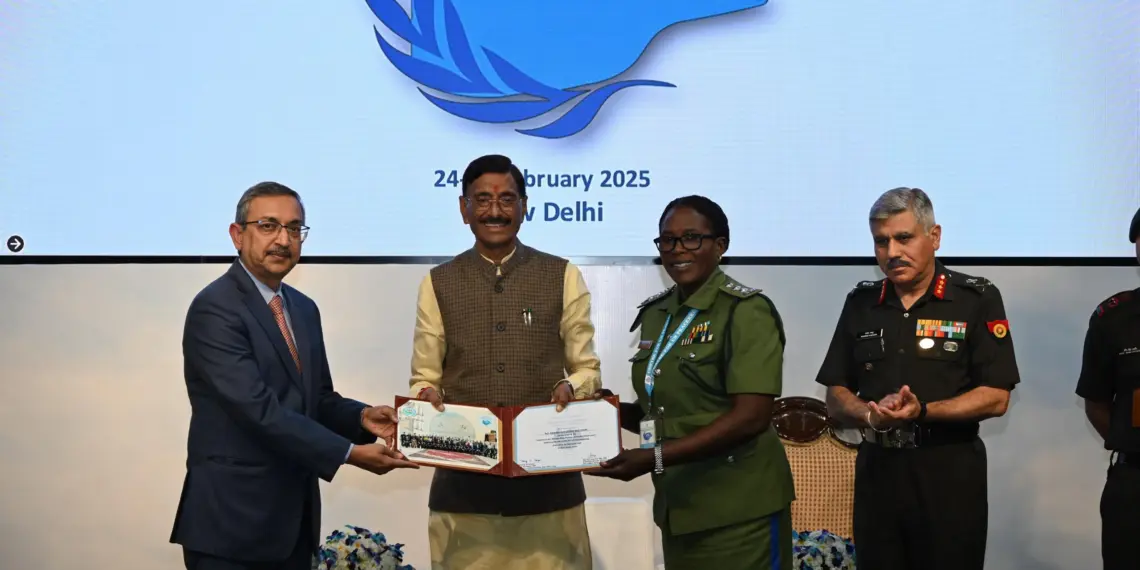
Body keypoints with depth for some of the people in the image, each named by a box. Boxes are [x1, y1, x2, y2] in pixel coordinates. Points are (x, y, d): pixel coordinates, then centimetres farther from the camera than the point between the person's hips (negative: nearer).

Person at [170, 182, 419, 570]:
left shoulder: (304, 309, 13)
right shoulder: (215, 309, -14)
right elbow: (259, 409, -22)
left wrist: (362, 417, -4)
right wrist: (348, 452, -22)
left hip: (292, 516, 8)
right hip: (234, 519, -8)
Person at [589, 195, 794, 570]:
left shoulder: (746, 311, -11)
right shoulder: (656, 313, 10)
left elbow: (751, 416, -20)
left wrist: (655, 458, -23)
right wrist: (616, 412, -2)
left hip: (738, 513, -6)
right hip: (676, 510, 7)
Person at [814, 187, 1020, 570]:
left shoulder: (978, 300, -5)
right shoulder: (860, 304, 8)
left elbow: (995, 397, -9)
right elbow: (836, 397, 9)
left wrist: (922, 412, -23)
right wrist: (871, 415, -13)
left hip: (950, 474, -4)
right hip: (876, 471, 4)